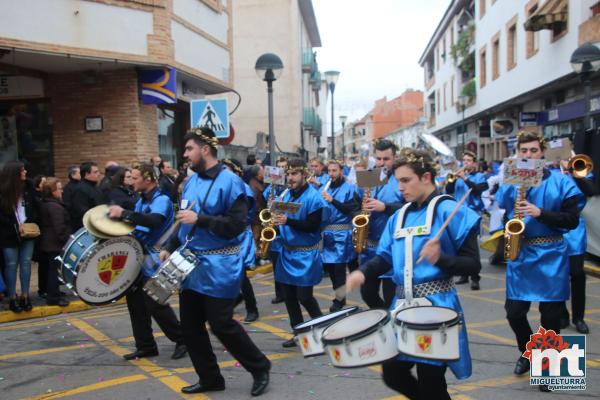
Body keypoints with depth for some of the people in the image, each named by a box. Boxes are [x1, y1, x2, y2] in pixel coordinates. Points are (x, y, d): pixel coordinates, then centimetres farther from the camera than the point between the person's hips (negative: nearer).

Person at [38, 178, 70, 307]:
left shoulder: (43, 204, 11)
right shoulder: (55, 207, -20)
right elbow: (59, 228, -23)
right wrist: (65, 240, -14)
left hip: (46, 242, 10)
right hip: (56, 243, -10)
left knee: (50, 268, 17)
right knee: (55, 269, -4)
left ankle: (50, 293, 27)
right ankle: (54, 297, 1)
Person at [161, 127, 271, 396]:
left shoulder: (230, 182, -14)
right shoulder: (191, 181, 10)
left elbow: (236, 225, -20)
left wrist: (200, 219, -24)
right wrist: (171, 248, 12)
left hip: (218, 267, -8)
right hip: (191, 263, 8)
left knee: (221, 324, -3)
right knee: (190, 324, 11)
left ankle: (260, 368, 18)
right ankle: (210, 378, 27)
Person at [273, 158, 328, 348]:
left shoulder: (313, 197, -13)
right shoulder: (287, 194, 9)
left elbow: (312, 226, -19)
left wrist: (287, 221, -28)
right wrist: (277, 218, -4)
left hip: (306, 254, -7)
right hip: (287, 251, 7)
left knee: (304, 296, -6)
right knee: (288, 295, 8)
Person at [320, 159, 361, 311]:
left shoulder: (350, 188, -2)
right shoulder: (323, 189, 14)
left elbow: (353, 208, -15)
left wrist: (333, 200, -22)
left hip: (342, 234, -5)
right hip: (326, 233, 6)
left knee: (339, 267, -7)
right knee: (329, 266, 9)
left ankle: (339, 299, 6)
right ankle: (340, 295, 25)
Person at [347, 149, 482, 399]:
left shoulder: (449, 211, -10)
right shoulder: (400, 216, 11)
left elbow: (472, 264, -12)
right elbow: (385, 257, 9)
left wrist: (441, 259, -29)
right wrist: (363, 273, -9)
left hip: (436, 304, -7)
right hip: (403, 305, 7)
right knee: (392, 373, 14)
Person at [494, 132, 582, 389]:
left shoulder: (560, 182, -4)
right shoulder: (510, 182, 5)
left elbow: (572, 220, -7)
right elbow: (502, 213, 14)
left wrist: (540, 213, -20)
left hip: (550, 255, -2)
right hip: (520, 254, 2)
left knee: (550, 316, 5)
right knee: (514, 312, 3)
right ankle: (527, 352, 33)